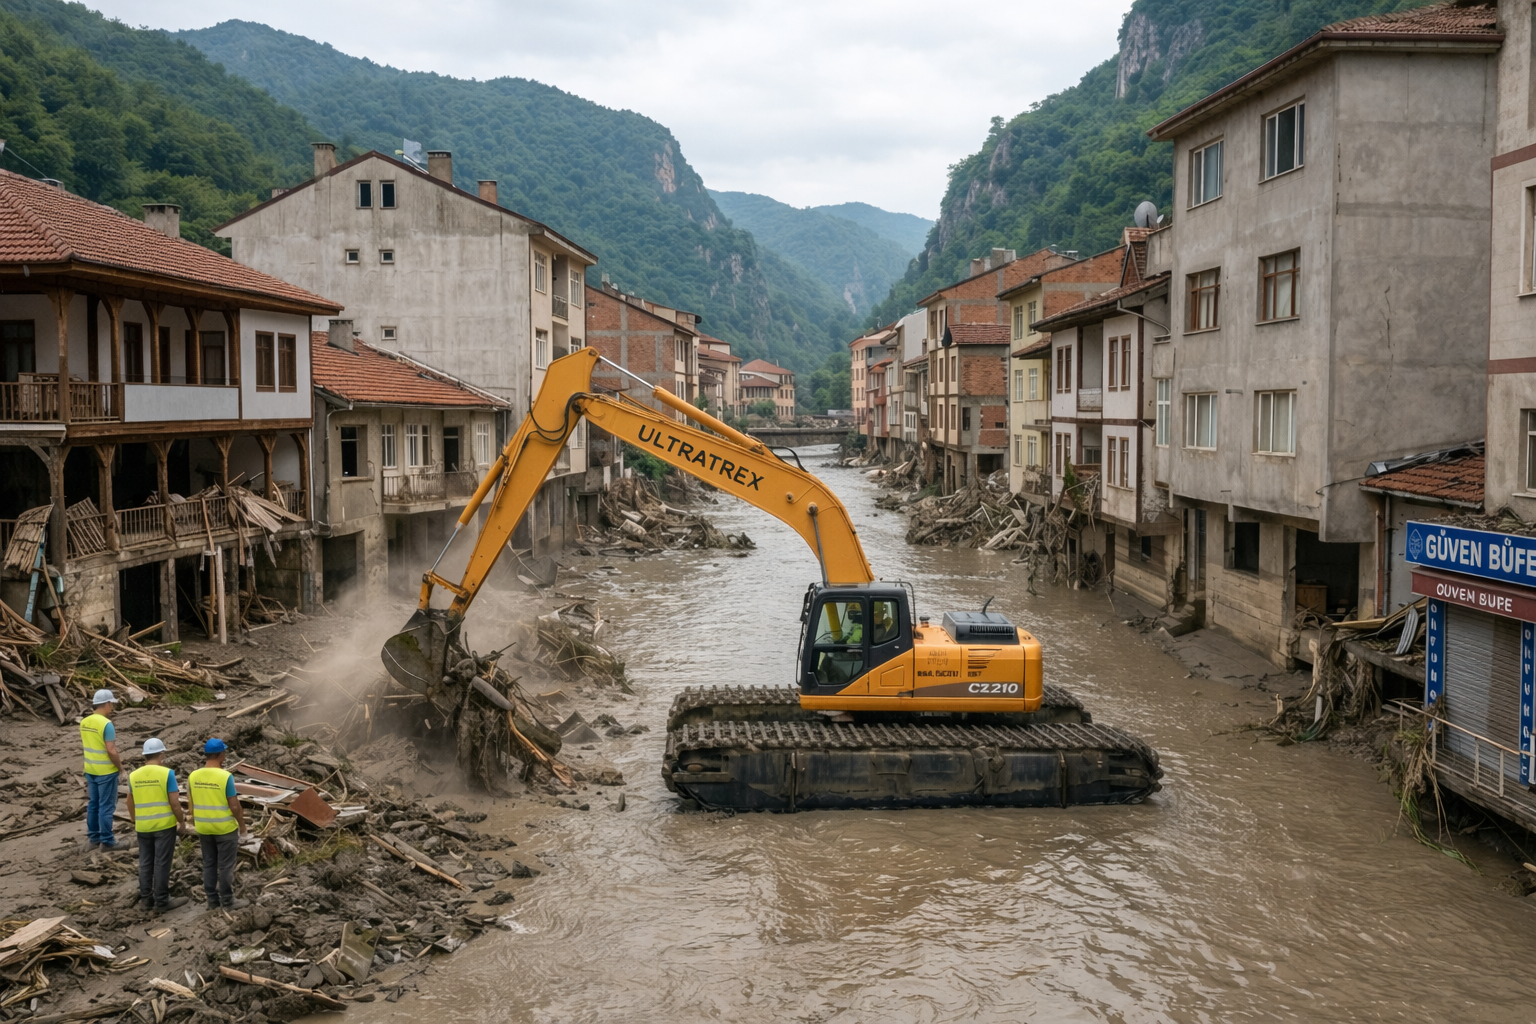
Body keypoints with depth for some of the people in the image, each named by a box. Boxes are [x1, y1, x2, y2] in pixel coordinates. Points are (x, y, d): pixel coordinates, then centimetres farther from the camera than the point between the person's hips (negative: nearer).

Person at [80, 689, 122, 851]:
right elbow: (111, 750, -24)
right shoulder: (106, 724, -21)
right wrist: (119, 766, -7)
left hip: (90, 770, 8)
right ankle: (106, 841, 8)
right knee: (106, 806, 2)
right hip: (106, 771, -7)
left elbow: (84, 743, 12)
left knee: (93, 804, 16)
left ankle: (93, 839, 23)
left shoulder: (84, 722, 3)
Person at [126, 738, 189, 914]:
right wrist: (182, 821, -1)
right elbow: (174, 802, -14)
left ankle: (145, 899, 21)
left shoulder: (134, 775, 1)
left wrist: (135, 821, 25)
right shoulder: (167, 773, -13)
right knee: (162, 863, 1)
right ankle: (161, 901, 7)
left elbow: (130, 802, 11)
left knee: (145, 862, 14)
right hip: (165, 825, -4)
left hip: (143, 826, 4)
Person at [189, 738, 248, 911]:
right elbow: (234, 806, -16)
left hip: (204, 828, 5)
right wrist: (242, 823, -2)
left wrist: (196, 824, 18)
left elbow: (192, 804, 5)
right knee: (225, 866, 4)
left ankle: (212, 900, 22)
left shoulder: (193, 776, -4)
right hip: (225, 828, -5)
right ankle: (227, 901, 12)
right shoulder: (226, 776, -20)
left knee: (209, 865, 14)